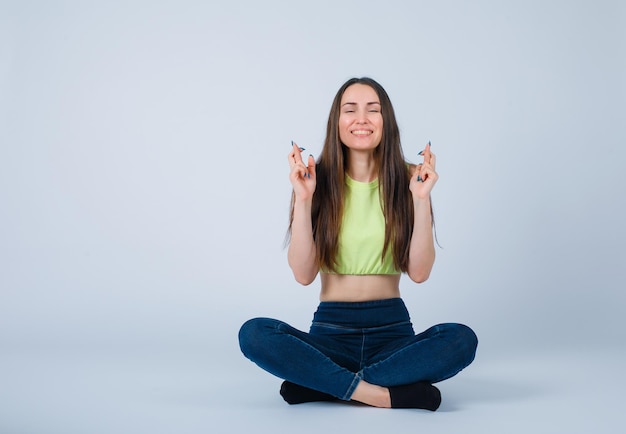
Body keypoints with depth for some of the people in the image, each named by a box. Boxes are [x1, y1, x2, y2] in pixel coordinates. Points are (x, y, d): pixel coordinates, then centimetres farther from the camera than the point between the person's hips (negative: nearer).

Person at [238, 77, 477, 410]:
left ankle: (321, 384, -22)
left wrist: (421, 198, -15)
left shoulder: (407, 179, 0)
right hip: (331, 329, -1)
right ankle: (383, 393, -26)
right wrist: (303, 199, -18)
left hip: (392, 327, 1)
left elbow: (419, 272, -7)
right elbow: (304, 274, -9)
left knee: (462, 339, -28)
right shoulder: (318, 180, -2)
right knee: (254, 334, -27)